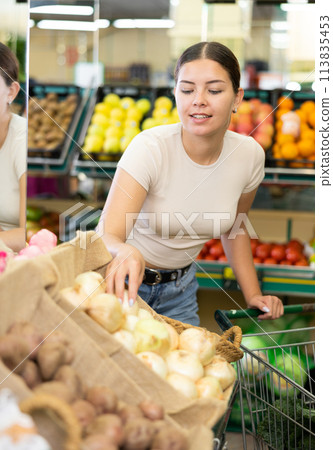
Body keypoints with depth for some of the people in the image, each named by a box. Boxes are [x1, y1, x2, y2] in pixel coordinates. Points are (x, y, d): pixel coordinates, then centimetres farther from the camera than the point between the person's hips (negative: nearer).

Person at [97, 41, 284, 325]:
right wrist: (126, 252, -59)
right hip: (124, 280, -4)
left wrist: (253, 295, 0)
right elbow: (107, 236, -36)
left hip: (180, 286, 4)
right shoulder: (150, 148, -27)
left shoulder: (250, 155, -12)